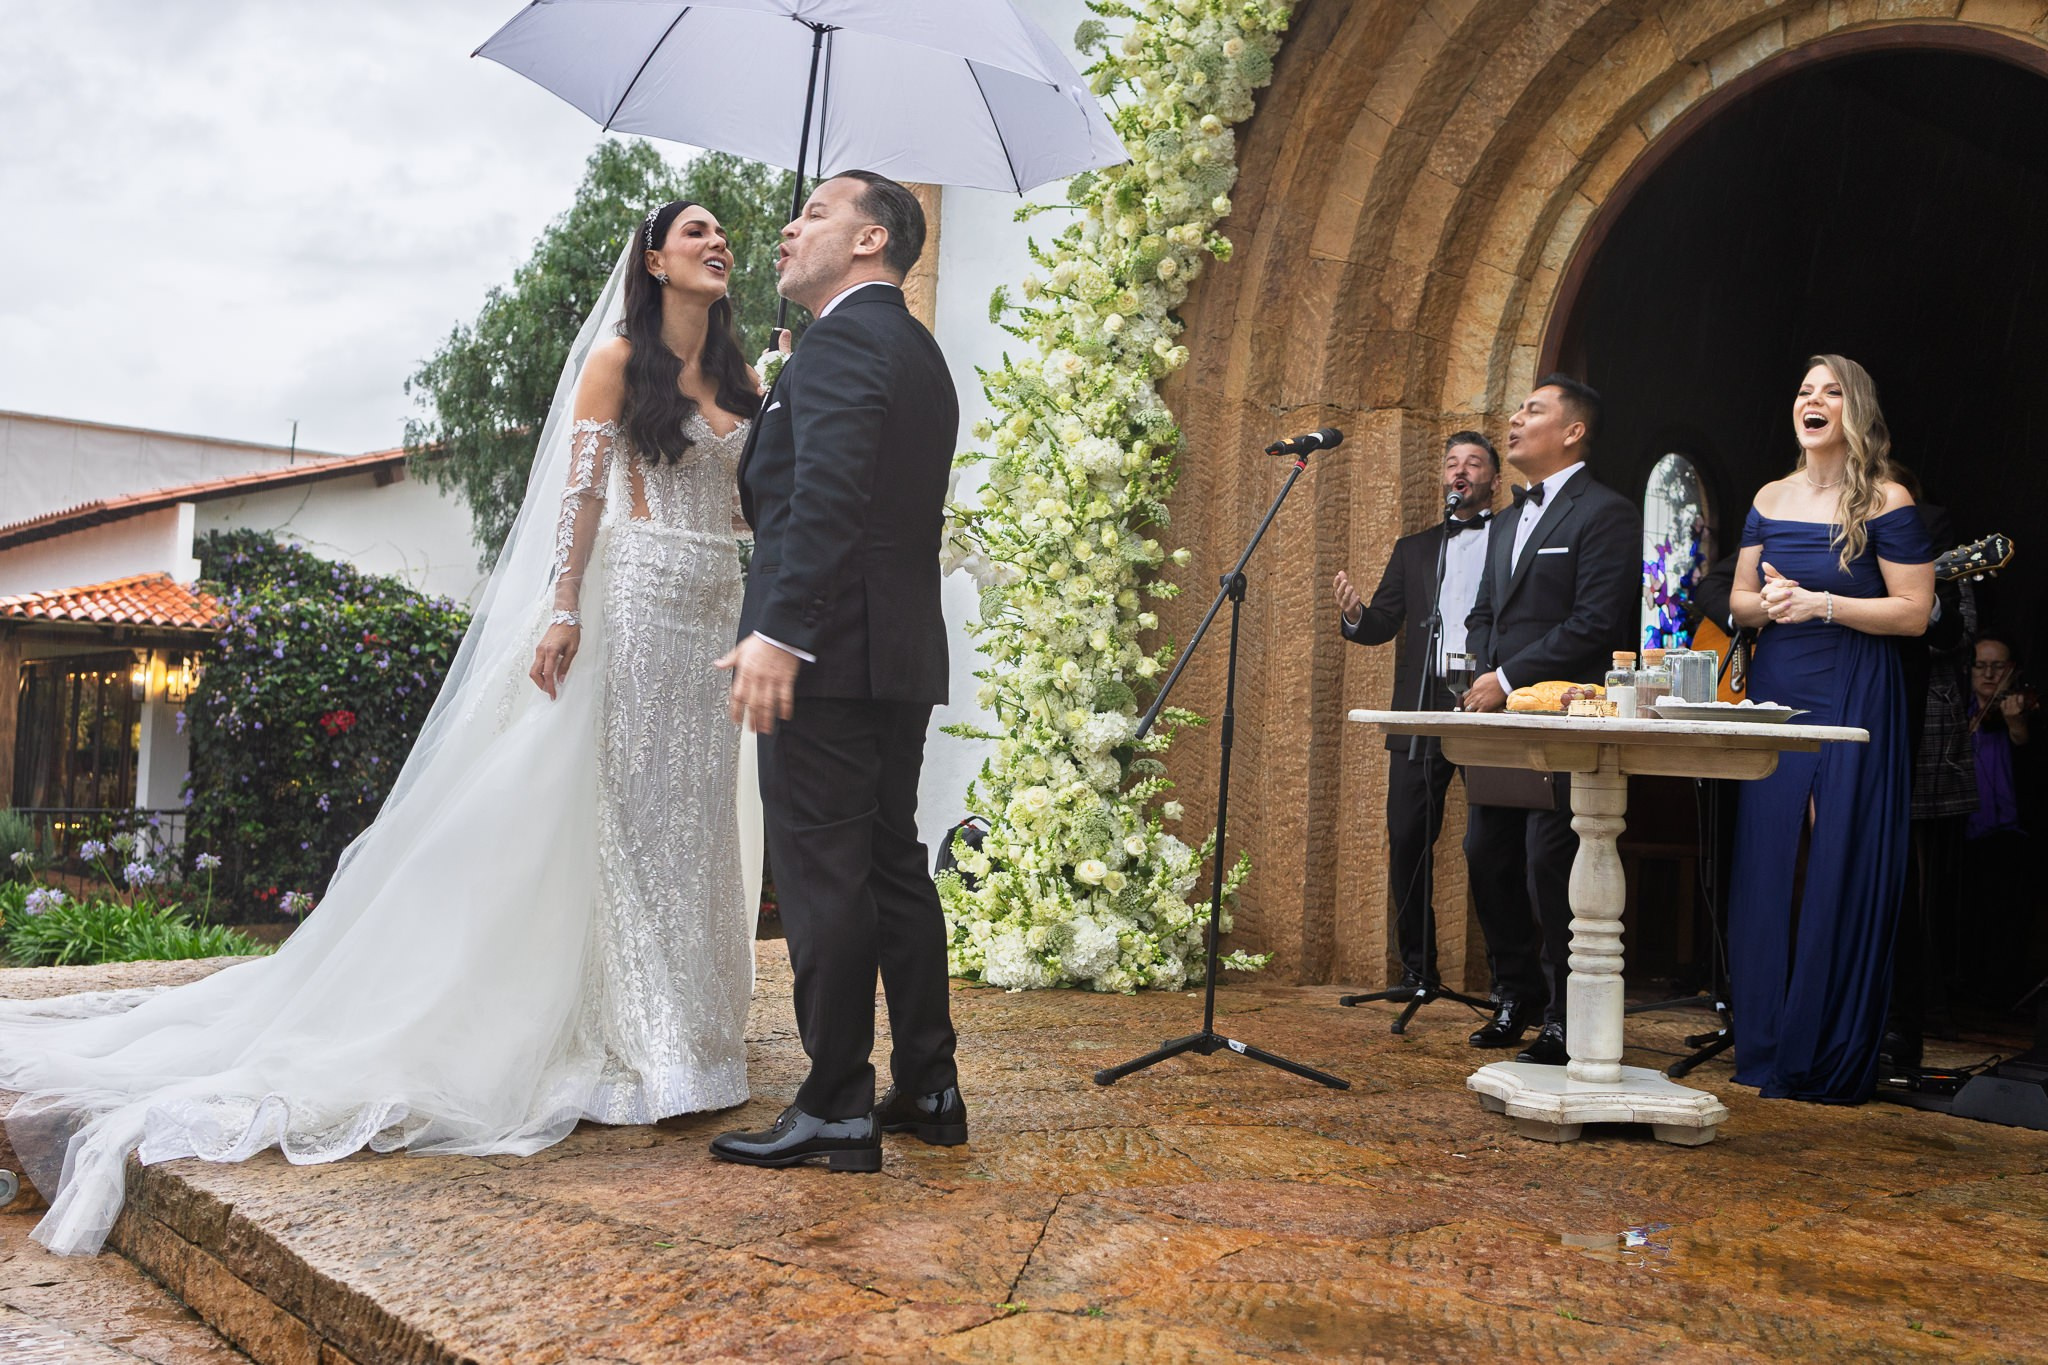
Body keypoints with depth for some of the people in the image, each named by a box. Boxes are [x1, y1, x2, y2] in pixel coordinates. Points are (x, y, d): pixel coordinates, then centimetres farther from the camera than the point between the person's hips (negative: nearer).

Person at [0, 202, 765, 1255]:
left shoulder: (738, 377, 18)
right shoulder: (617, 358, 0)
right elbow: (581, 488, -7)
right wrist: (563, 612, -14)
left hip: (717, 610, 6)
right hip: (638, 600, -6)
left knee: (693, 812, 6)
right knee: (629, 805, -6)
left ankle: (682, 1035, 14)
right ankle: (629, 1039, 1)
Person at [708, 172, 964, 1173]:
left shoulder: (841, 341, -9)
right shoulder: (919, 353, 21)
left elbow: (827, 496, -23)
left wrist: (779, 632, -27)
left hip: (826, 651, -10)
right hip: (903, 650, 10)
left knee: (822, 877, -5)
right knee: (894, 870, 13)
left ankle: (836, 1108, 2)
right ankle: (927, 1087, 20)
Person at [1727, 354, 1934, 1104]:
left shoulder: (1887, 503, -5)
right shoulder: (1770, 500, 10)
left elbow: (1914, 613, -9)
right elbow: (1740, 597, 15)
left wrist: (1820, 604, -17)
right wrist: (1766, 602, -8)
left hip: (1855, 702, -5)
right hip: (1776, 695, 5)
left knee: (1844, 873, -3)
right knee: (1769, 868, 6)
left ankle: (1832, 1061, 7)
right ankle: (1767, 1047, 16)